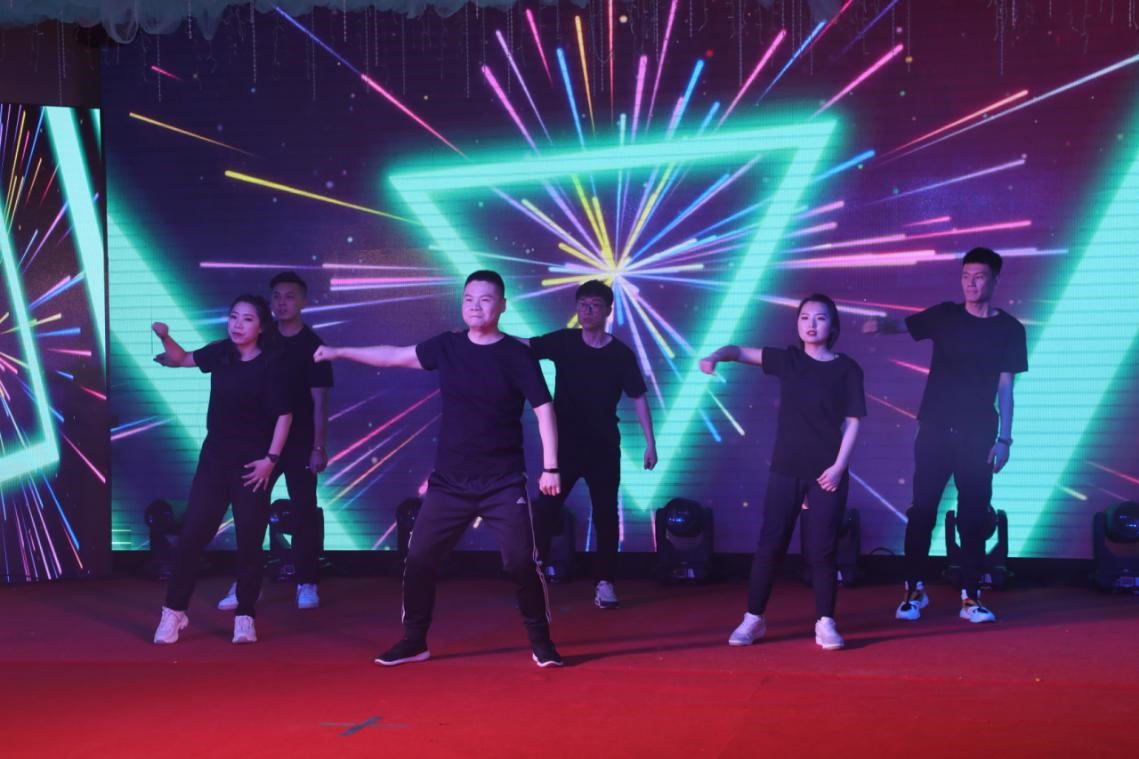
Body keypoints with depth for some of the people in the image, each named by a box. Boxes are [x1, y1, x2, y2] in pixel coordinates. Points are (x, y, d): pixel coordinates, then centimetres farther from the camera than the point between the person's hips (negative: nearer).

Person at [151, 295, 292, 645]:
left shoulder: (269, 366, -11)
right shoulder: (220, 353, 3)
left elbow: (284, 415, -9)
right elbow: (183, 359, 20)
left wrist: (270, 458, -14)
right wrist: (165, 338, 2)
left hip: (252, 459, -4)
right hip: (215, 454, 4)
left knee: (249, 540, 0)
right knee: (192, 532, 1)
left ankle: (245, 616, 12)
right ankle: (174, 611, 11)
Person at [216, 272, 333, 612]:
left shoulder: (312, 345, -5)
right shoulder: (263, 339, 6)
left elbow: (319, 401, -8)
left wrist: (319, 446, -14)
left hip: (299, 442, -4)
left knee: (303, 510, 0)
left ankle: (306, 584, 8)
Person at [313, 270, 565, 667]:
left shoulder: (518, 355, -7)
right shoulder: (446, 346, 3)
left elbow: (544, 410, -9)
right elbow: (395, 356, 14)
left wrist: (550, 467, -16)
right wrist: (340, 352, 15)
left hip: (504, 482, -3)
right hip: (449, 480, 4)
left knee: (522, 562, -7)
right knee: (419, 560, 4)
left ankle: (541, 643, 10)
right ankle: (413, 642, 19)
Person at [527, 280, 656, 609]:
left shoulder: (620, 354, -4)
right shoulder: (563, 341, -1)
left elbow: (638, 398, 0)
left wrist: (650, 443, -4)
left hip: (603, 447, -1)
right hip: (564, 444, 1)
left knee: (605, 514, 4)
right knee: (545, 510, -3)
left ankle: (605, 582, 14)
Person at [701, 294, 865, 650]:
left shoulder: (847, 369, 0)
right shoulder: (788, 359, 4)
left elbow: (853, 421, -1)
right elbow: (739, 351, 4)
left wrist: (839, 465, -9)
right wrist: (714, 357, -17)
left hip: (827, 471, -1)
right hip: (786, 468, 2)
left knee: (821, 548, -2)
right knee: (771, 544, 1)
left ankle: (825, 623, 9)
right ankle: (753, 618, 11)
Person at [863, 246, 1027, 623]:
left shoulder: (1009, 329, 2)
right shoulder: (945, 315, 3)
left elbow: (1005, 388, 2)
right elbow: (902, 325, -6)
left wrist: (1004, 438, -3)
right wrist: (881, 325, -30)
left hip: (978, 434, 0)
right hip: (935, 428, 0)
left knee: (974, 514, 2)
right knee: (923, 509, 1)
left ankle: (970, 598, 8)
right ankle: (914, 591, 12)